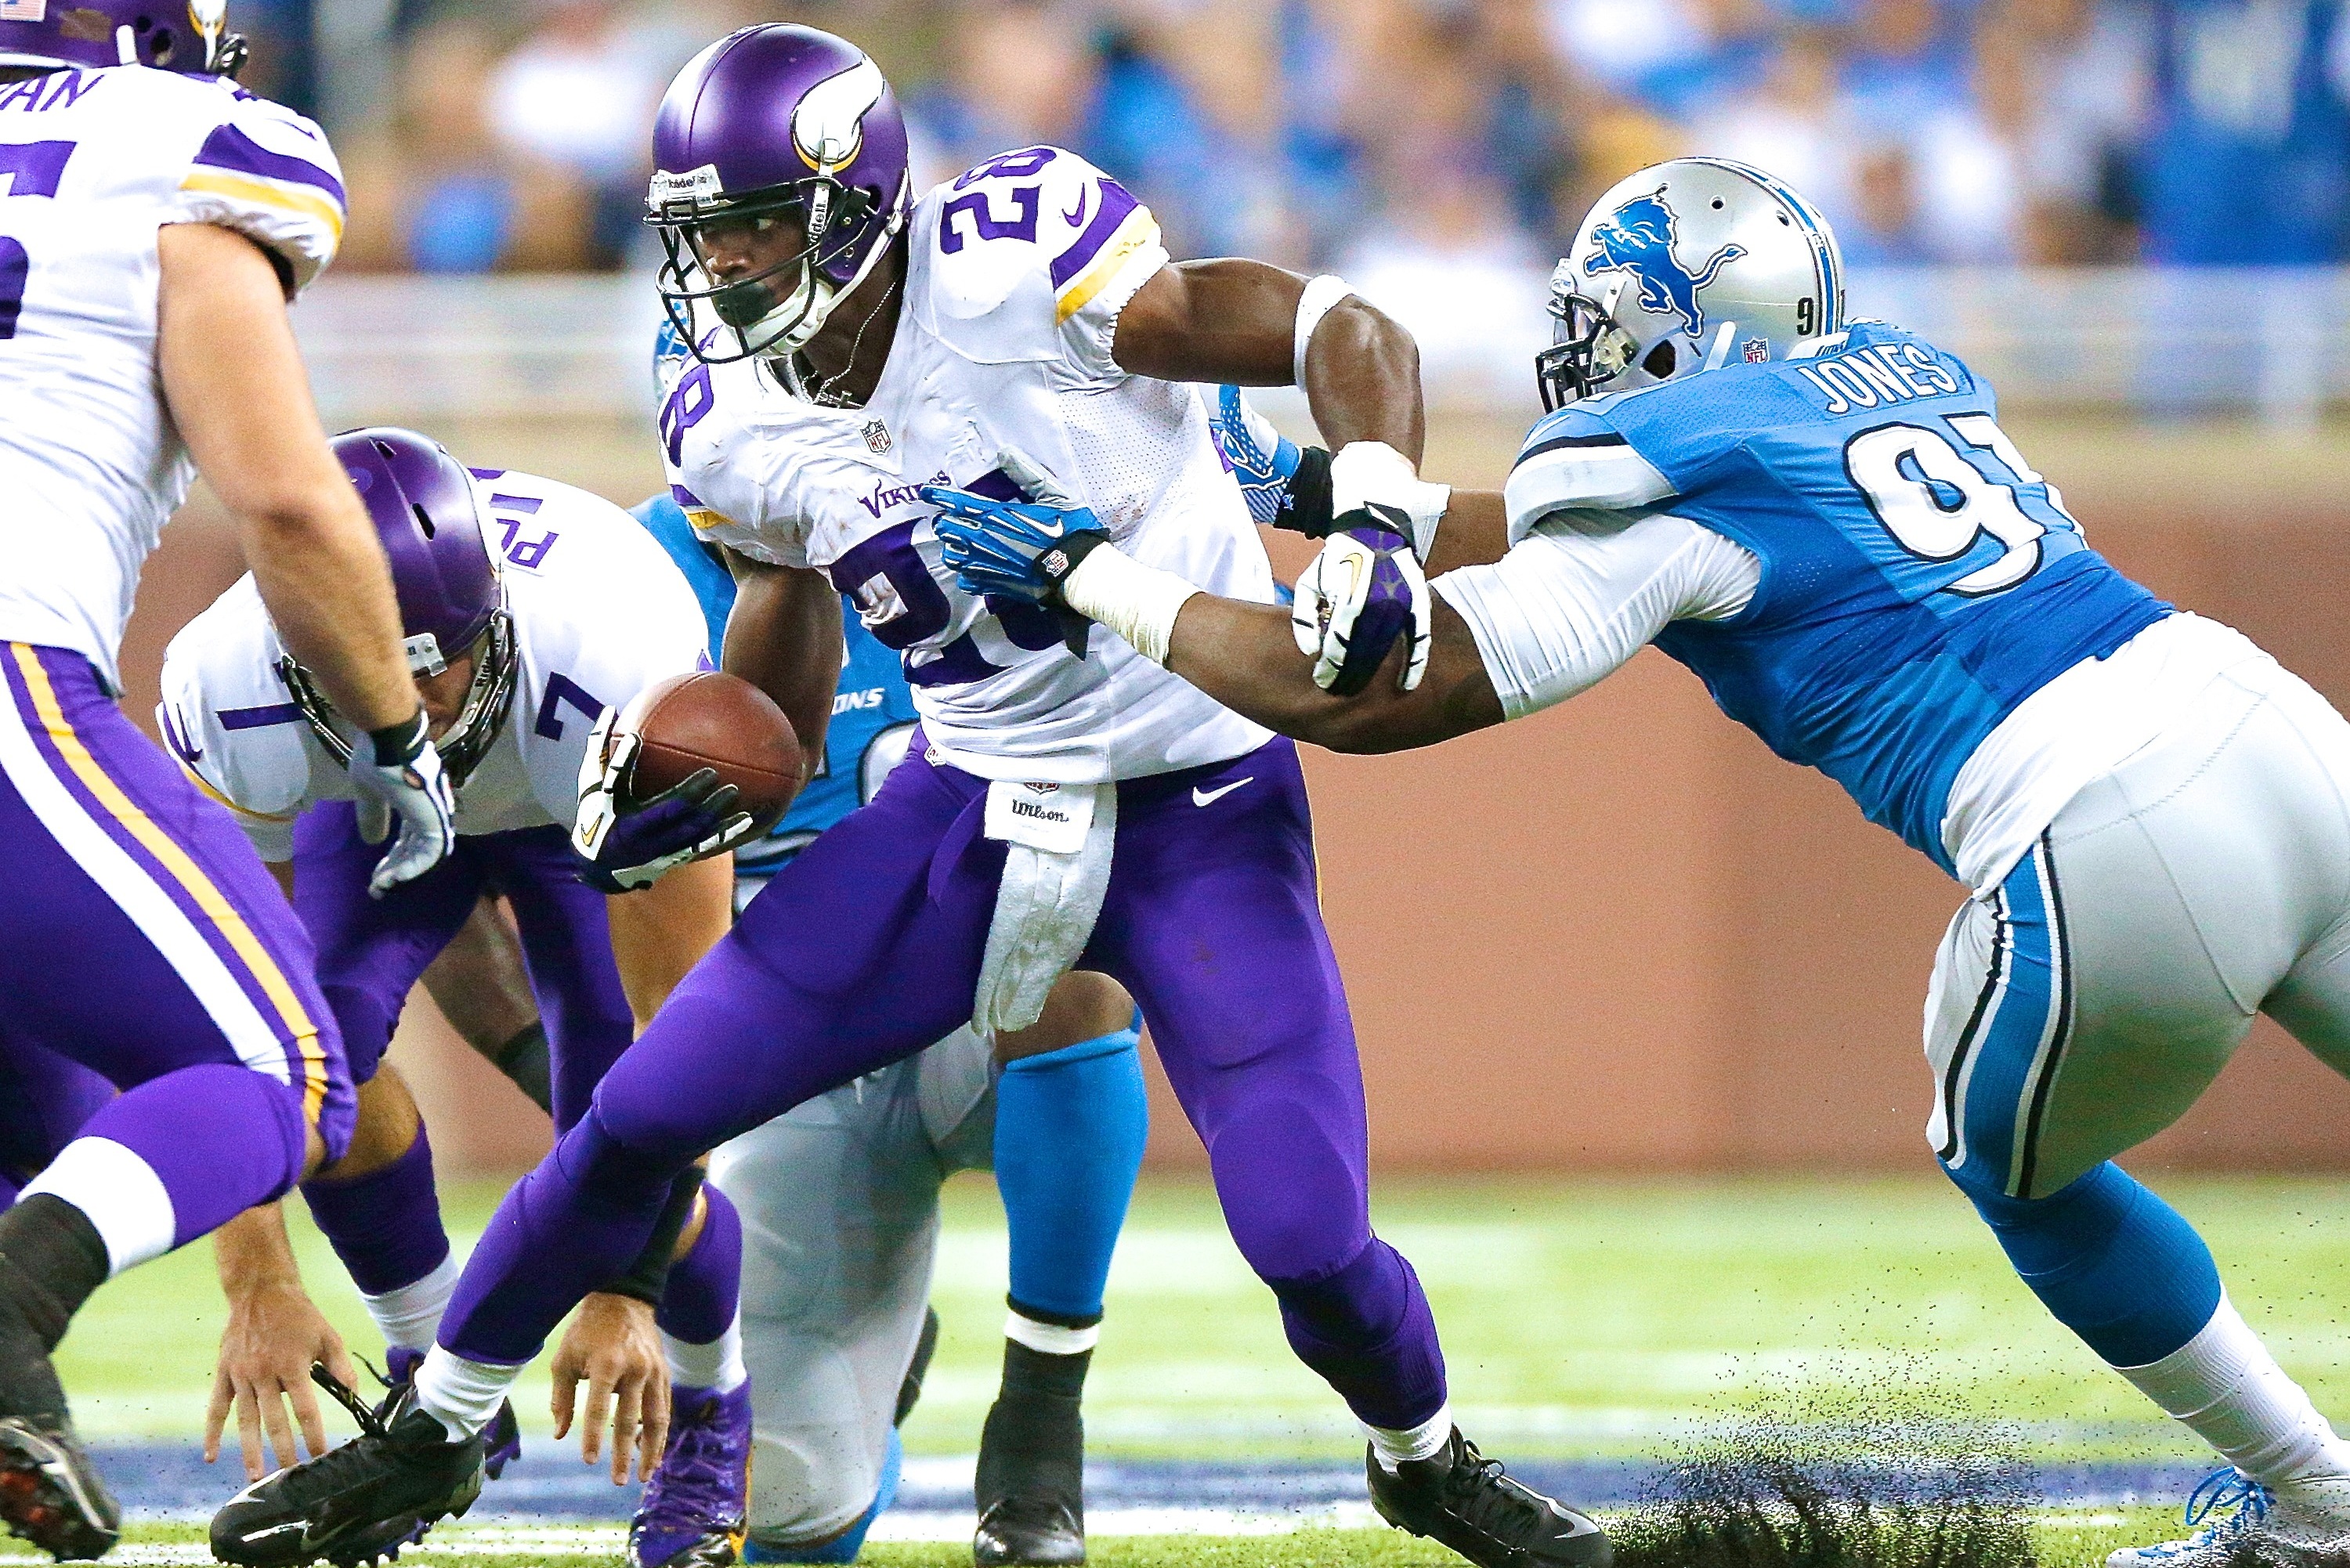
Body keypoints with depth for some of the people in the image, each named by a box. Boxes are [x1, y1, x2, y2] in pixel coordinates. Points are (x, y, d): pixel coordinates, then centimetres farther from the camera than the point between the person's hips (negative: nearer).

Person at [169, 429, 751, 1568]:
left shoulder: (616, 679, -44)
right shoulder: (234, 700, -38)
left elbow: (681, 1009, -35)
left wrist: (628, 1291, -34)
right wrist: (258, 1286, -35)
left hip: (581, 798, -2)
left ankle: (713, 1410, 18)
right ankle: (437, 1379, -2)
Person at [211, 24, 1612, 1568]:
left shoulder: (1016, 270, -24)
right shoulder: (737, 432, -5)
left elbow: (1352, 339, -22)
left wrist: (1375, 520, -38)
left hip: (1205, 812, -5)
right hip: (973, 808, 5)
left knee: (1308, 1239, -15)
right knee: (641, 1118, -2)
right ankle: (431, 1440, 19)